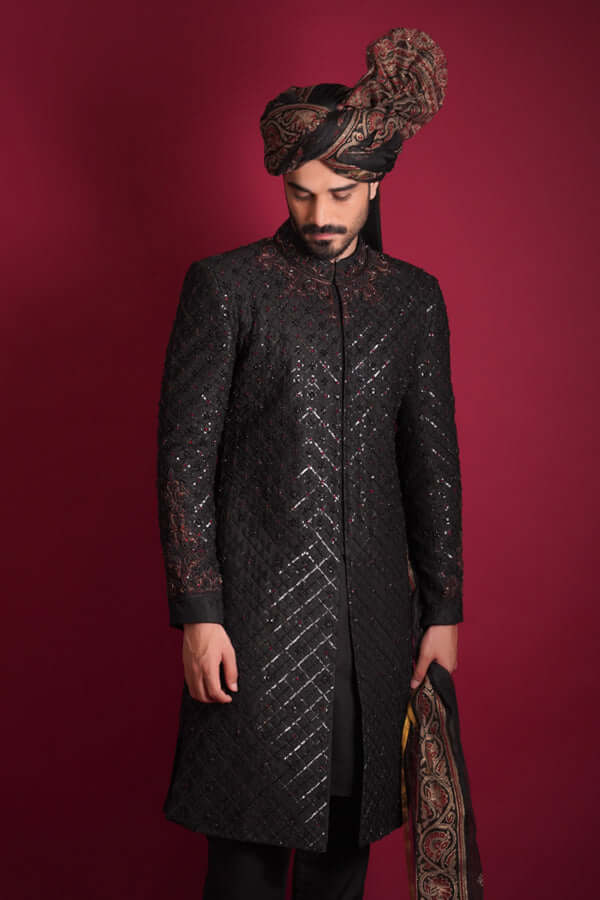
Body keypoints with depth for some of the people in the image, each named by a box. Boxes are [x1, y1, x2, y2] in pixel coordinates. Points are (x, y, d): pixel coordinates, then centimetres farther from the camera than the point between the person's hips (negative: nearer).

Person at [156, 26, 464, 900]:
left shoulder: (413, 296, 8)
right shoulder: (225, 285, -3)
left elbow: (433, 458, 9)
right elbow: (184, 457, -6)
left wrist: (443, 609, 6)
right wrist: (197, 614, -11)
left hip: (373, 610, 4)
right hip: (255, 604, -3)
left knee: (348, 823, 14)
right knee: (250, 827, 4)